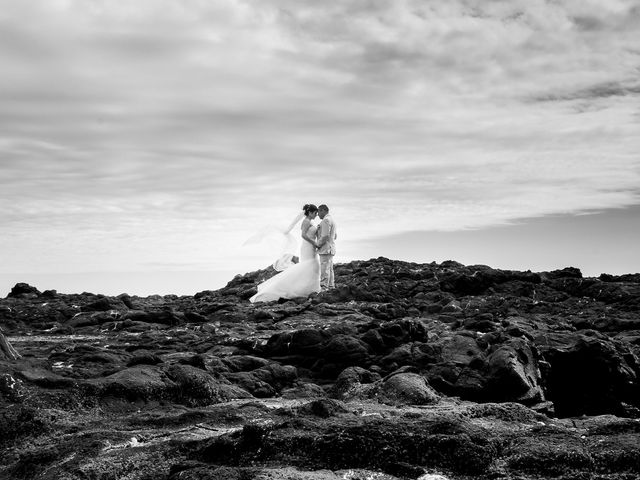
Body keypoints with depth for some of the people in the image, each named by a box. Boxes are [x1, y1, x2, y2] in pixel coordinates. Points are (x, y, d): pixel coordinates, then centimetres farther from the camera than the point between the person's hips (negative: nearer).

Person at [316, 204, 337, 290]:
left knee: (324, 269, -12)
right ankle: (331, 287, 10)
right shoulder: (331, 220, 20)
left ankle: (323, 288, -15)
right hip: (330, 249, 11)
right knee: (329, 269, 9)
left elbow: (325, 236, -21)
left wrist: (318, 245, -12)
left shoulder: (326, 220, -13)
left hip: (325, 248, -11)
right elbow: (335, 236, 25)